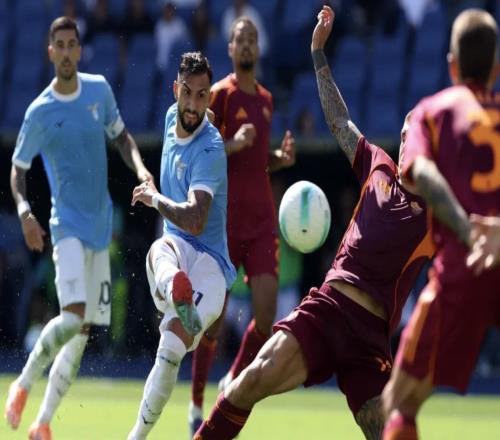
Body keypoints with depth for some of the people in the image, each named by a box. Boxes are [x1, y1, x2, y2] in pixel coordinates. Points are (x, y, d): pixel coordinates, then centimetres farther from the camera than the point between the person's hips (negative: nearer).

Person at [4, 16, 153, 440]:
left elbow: (121, 136, 19)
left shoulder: (99, 89, 4)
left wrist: (139, 168, -1)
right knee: (73, 316, -24)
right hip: (67, 226, -5)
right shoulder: (39, 112, -8)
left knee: (83, 331, 4)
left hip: (101, 228, 5)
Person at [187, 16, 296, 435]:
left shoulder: (266, 100, 15)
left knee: (267, 313, -7)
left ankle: (234, 383, 16)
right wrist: (233, 145, -25)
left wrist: (282, 158, 7)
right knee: (214, 314, -1)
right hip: (224, 219, -5)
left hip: (262, 219, 5)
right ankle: (197, 403, 13)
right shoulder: (219, 95, -5)